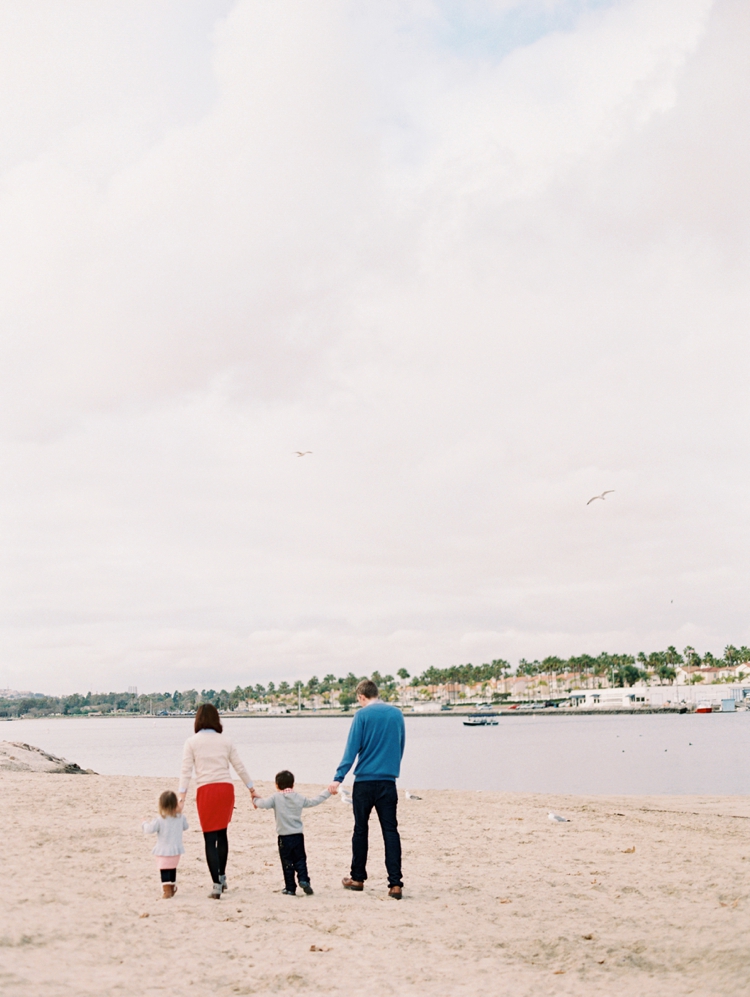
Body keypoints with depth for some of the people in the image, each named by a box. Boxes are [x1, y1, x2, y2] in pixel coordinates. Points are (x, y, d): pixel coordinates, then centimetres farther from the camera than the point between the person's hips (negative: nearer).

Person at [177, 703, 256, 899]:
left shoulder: (192, 742, 1)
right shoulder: (225, 740, 8)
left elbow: (186, 771, -6)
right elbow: (240, 767, 10)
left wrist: (182, 797, -8)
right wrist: (252, 790, 17)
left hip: (206, 790, -3)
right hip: (226, 788, 3)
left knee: (210, 838, 1)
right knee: (222, 833, 20)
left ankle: (216, 885, -5)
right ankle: (222, 876, 31)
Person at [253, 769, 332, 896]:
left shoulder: (276, 798, -5)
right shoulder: (300, 798, 5)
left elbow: (263, 804, -18)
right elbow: (314, 801, 14)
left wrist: (255, 800, 3)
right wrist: (327, 792, 26)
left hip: (284, 837, -2)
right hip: (298, 835, 2)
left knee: (287, 863, 5)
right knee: (300, 860, 14)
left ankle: (290, 888, 8)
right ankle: (304, 880, -7)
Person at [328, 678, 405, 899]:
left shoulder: (363, 715, -6)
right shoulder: (397, 714, 6)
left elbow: (351, 749, -10)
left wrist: (338, 778, -9)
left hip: (364, 781, -3)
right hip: (388, 781, 3)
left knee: (360, 830, 11)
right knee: (390, 831, 2)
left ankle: (358, 878, 20)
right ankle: (395, 884, -5)